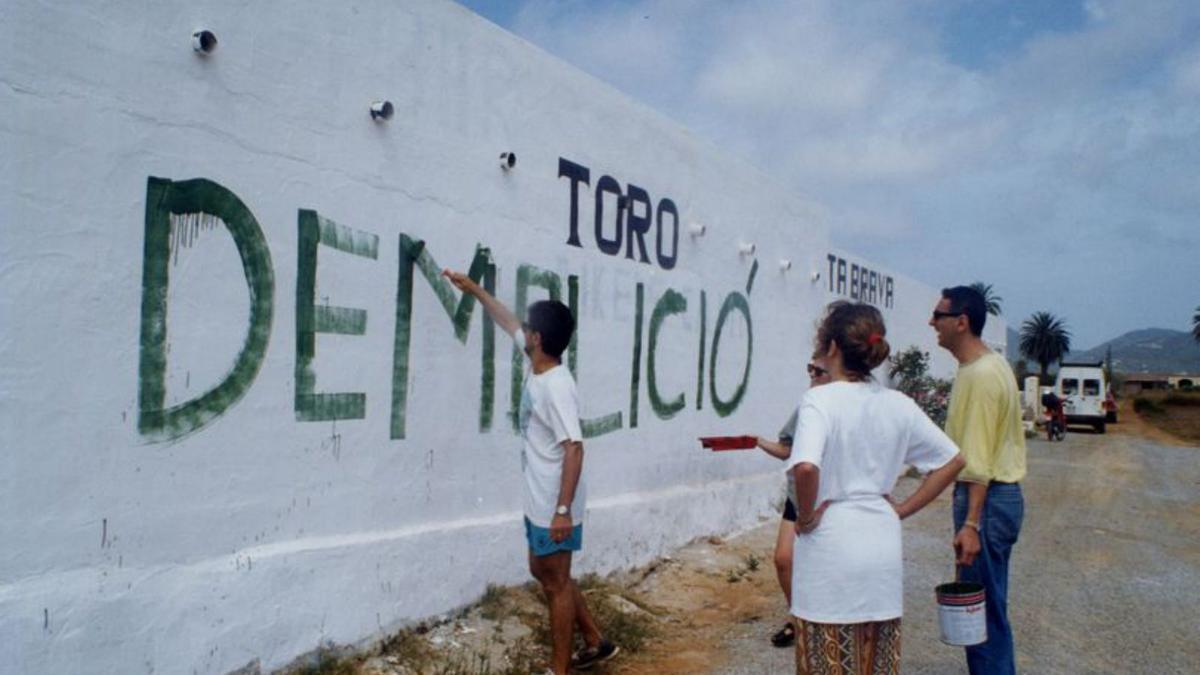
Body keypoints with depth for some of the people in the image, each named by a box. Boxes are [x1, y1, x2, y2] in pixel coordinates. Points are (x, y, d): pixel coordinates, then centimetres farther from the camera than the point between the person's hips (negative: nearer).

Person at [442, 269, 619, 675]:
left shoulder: (557, 387, -24)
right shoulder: (537, 367, 3)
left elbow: (574, 448, -29)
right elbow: (508, 323, 18)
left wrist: (564, 509, -30)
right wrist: (474, 289, 23)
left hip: (555, 506, -10)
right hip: (538, 501, 10)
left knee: (556, 583, 3)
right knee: (543, 572, 21)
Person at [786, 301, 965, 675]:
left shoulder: (820, 399, -15)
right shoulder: (898, 404, 3)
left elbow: (805, 467, -31)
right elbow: (952, 461, 10)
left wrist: (806, 515, -14)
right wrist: (903, 509, 10)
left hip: (829, 549, -5)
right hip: (883, 547, 6)